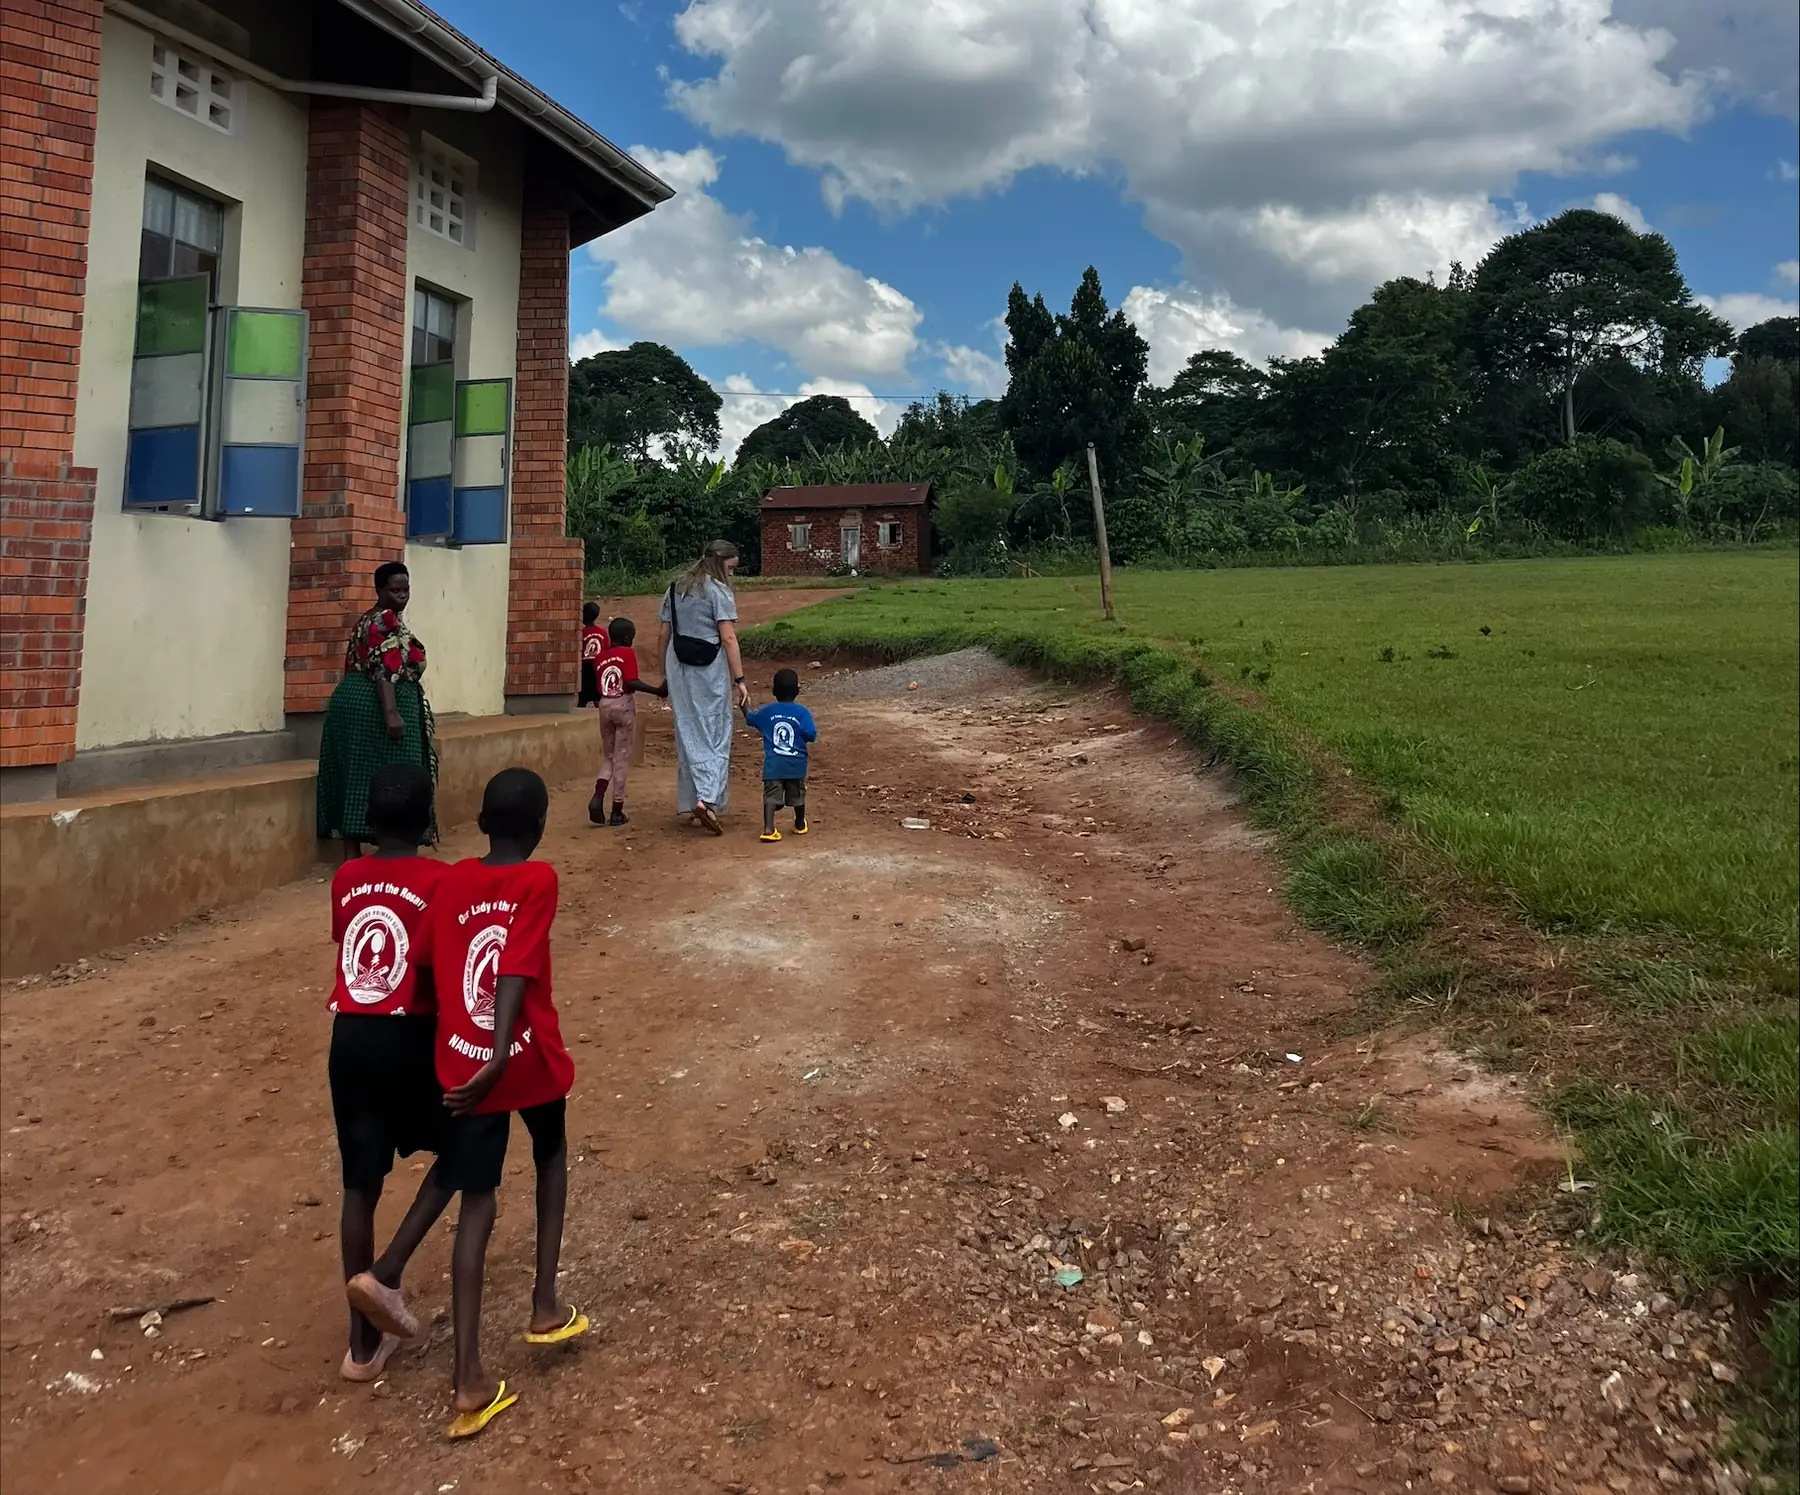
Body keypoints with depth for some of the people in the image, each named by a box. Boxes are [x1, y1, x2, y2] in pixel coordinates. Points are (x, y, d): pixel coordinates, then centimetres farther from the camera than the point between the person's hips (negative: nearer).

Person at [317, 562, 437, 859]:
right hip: (374, 706, -11)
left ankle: (352, 851, 11)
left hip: (354, 700, 11)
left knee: (358, 775, 9)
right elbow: (383, 671, -23)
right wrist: (391, 713, -29)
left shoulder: (368, 620, 19)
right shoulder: (386, 621, -13)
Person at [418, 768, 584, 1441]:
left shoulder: (452, 881, 3)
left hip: (460, 1066, 3)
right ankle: (545, 1307, 27)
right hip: (529, 1061, -3)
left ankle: (470, 1380, 2)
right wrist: (501, 1057, -25)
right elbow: (515, 974, -20)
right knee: (552, 1157, 26)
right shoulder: (538, 880, -10)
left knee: (476, 1204, 7)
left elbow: (434, 968, 5)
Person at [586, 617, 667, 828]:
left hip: (605, 705, 5)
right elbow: (631, 682, -20)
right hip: (623, 705, -5)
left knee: (608, 756, 15)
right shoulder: (628, 654, -8)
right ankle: (617, 812, 6)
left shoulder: (601, 657, 9)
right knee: (621, 758, 3)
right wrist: (657, 690, -18)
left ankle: (597, 797, -9)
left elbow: (598, 687, 10)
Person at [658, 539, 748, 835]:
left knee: (688, 735, 11)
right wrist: (739, 679, -13)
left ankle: (691, 802, 16)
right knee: (715, 733, -1)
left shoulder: (675, 589, 12)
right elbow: (728, 638, -13)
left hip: (679, 669, 6)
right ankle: (708, 799, -16)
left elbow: (664, 636, 13)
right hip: (710, 669, -6)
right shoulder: (719, 591, -7)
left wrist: (665, 674, 19)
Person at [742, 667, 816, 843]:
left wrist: (744, 706, 41)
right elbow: (811, 736, -14)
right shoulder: (802, 712, -7)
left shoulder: (766, 712, 3)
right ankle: (800, 825, 36)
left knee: (771, 795, -5)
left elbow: (749, 718, 21)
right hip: (796, 764, 0)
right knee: (797, 795, 17)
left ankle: (768, 828, -23)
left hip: (773, 764, 0)